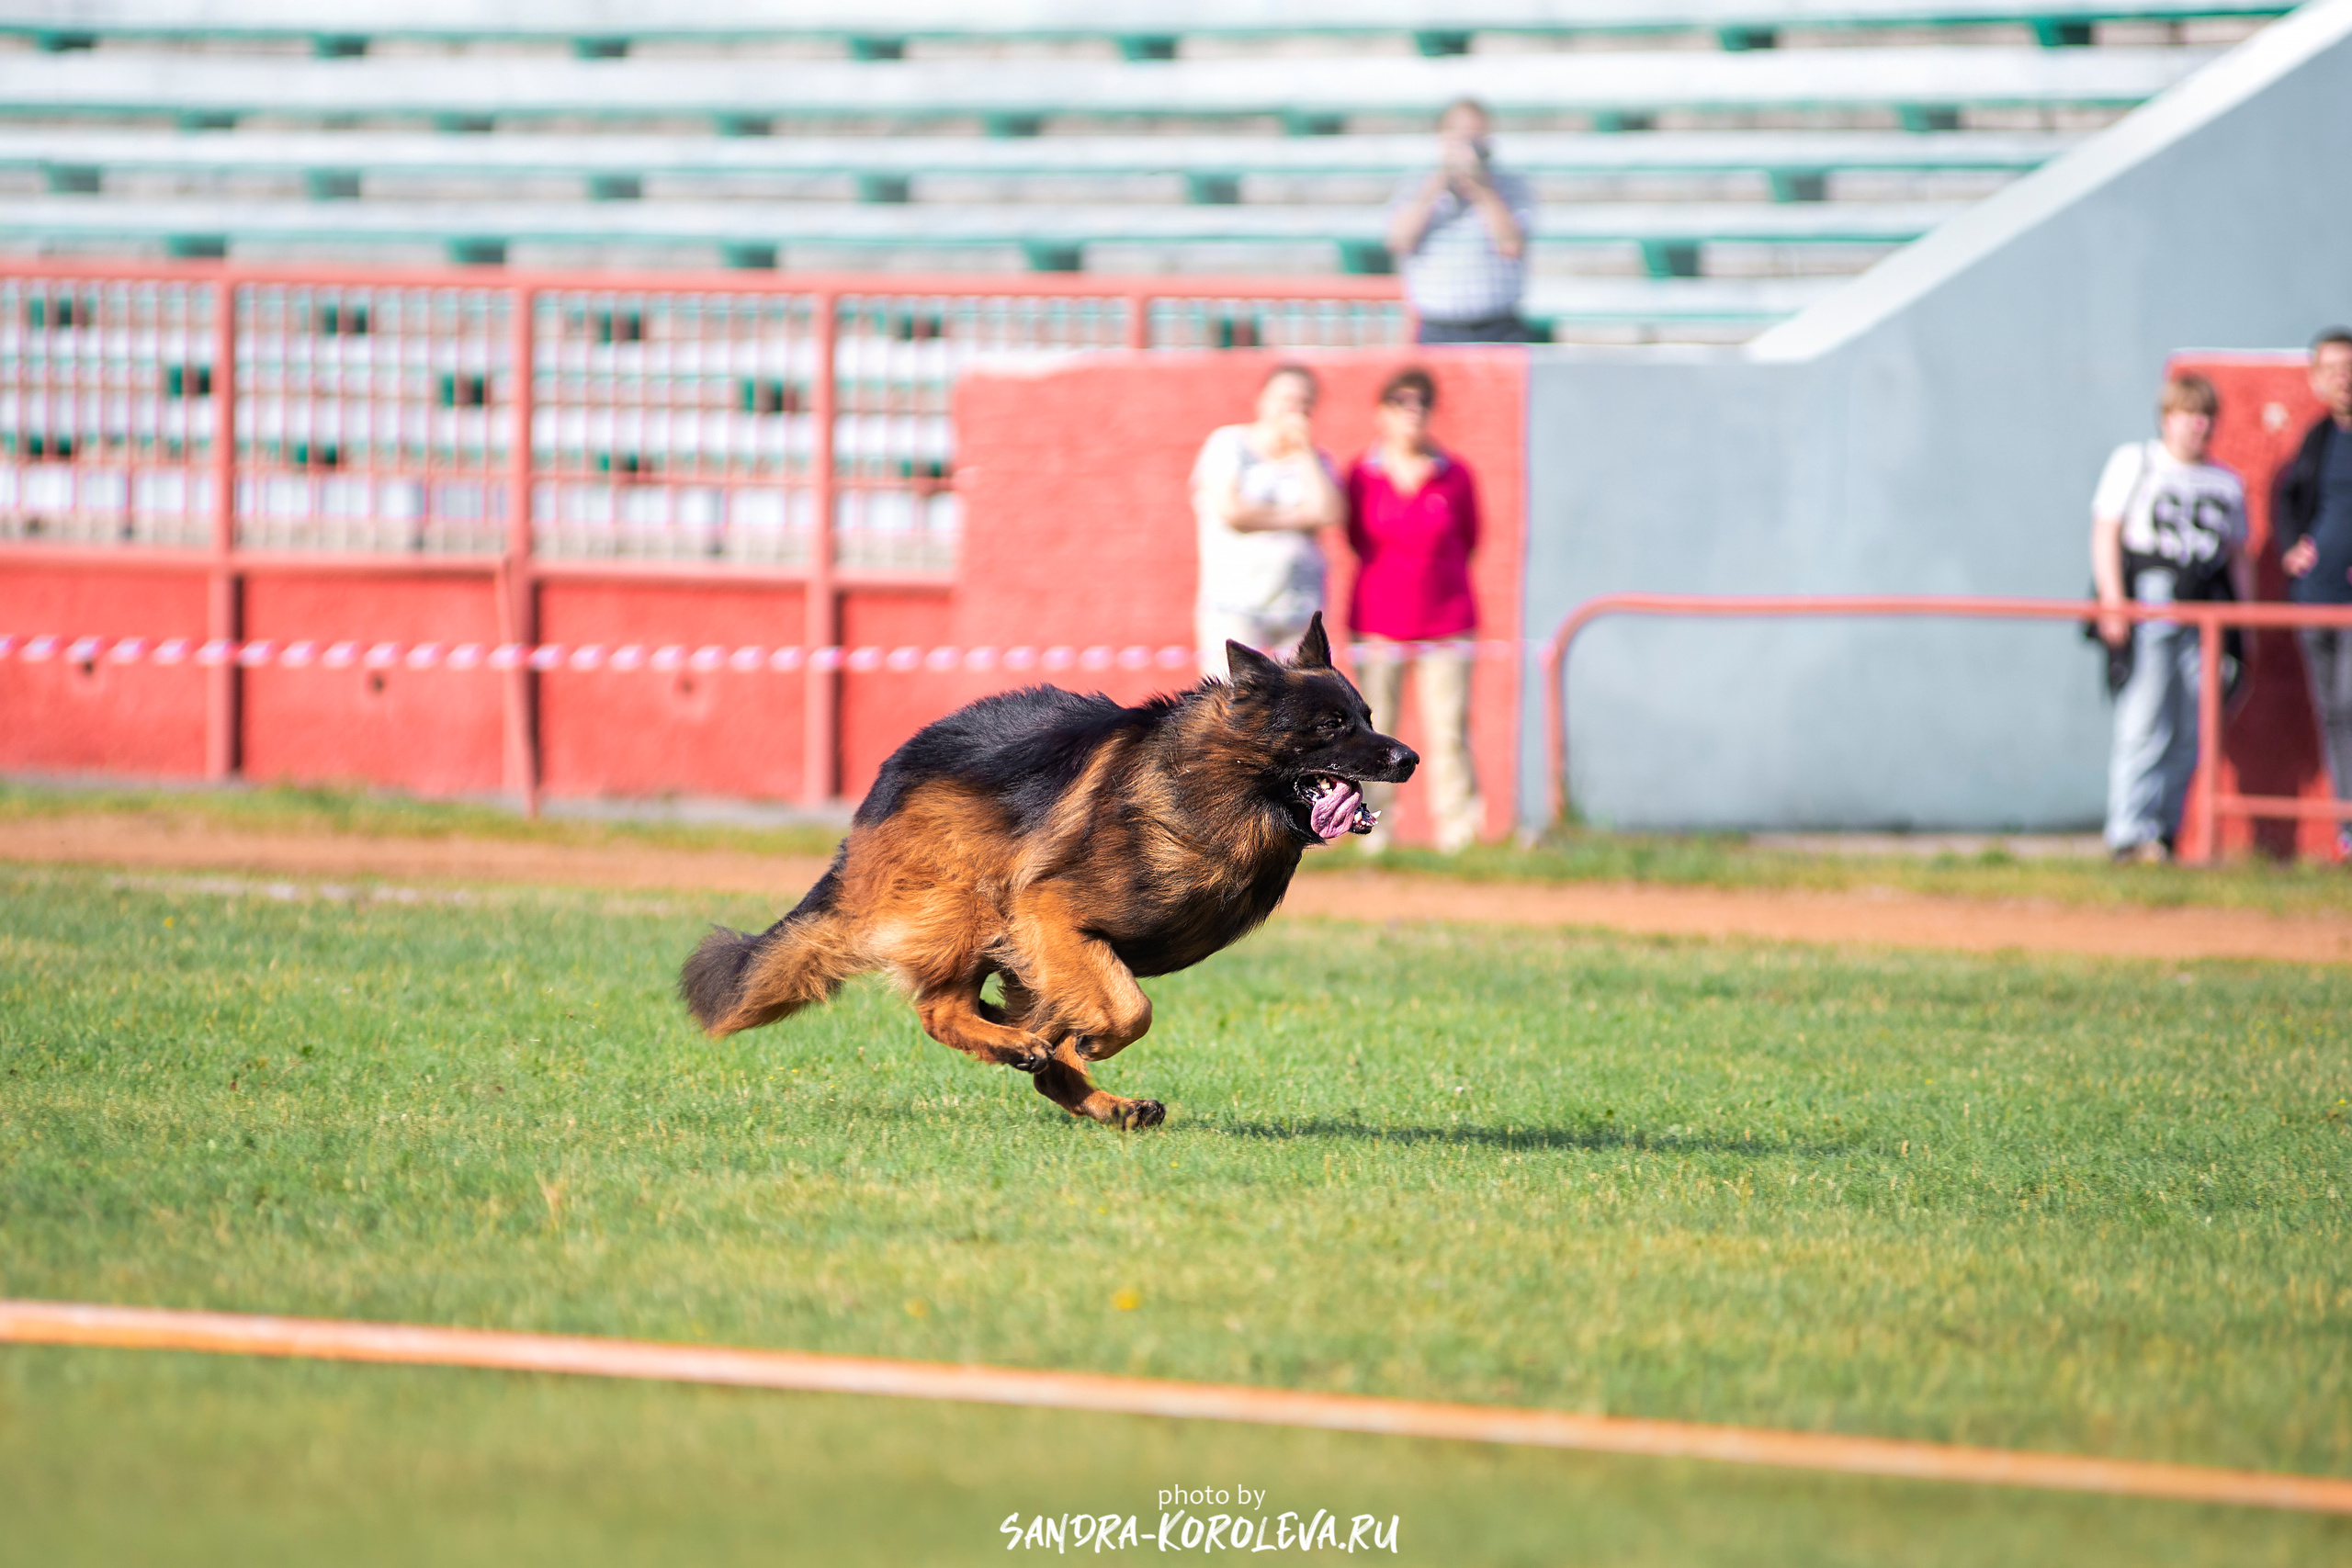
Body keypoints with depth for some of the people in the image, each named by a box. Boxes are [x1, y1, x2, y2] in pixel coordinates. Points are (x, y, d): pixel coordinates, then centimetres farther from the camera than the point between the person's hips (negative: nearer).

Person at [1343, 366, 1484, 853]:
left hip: (1446, 624, 0)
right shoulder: (1362, 475, 1)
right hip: (1377, 623, 0)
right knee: (1373, 731, -1)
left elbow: (1469, 540, 11)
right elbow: (1356, 538, 9)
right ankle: (1372, 832, 5)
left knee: (1448, 730, -4)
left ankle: (1457, 831, -2)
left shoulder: (1455, 476, 1)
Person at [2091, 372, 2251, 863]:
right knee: (2144, 722, -12)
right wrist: (2113, 601, -9)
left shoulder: (2227, 483, 19)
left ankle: (2164, 830, 7)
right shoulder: (2133, 463, 8)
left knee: (2190, 731, 0)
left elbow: (2237, 560, 22)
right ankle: (2130, 832, -14)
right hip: (2147, 599, -4)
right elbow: (2105, 535, 2)